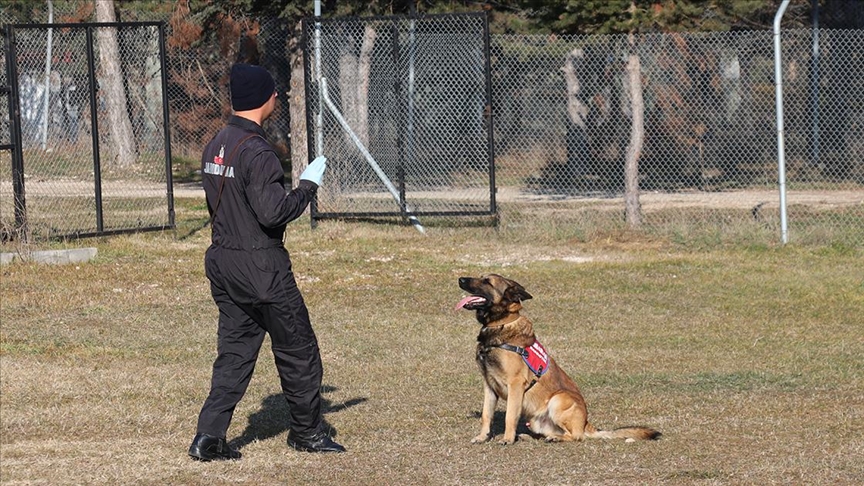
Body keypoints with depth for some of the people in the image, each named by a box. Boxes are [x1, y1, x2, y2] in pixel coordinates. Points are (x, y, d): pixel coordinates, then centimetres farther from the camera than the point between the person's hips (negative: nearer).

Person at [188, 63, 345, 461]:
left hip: (221, 261, 8)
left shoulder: (215, 146, 9)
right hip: (260, 267, -8)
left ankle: (209, 435, 1)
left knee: (234, 351, 10)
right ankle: (306, 432, 18)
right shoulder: (255, 151, -19)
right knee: (298, 349, 7)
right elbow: (272, 212, -24)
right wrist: (308, 186, -11)